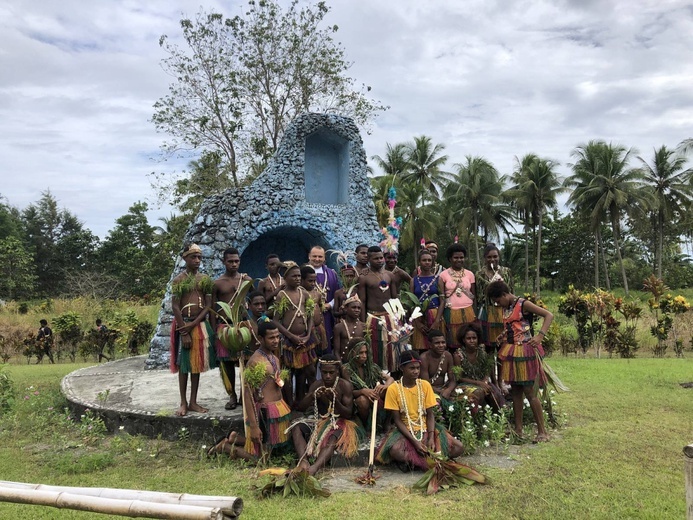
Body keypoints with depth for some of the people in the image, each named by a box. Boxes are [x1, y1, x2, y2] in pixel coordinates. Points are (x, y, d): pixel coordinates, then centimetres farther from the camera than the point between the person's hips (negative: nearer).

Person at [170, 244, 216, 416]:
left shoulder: (205, 279, 6)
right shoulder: (178, 280, -3)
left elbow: (209, 305, 1)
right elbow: (175, 307, -8)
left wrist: (194, 324, -12)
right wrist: (185, 332, -14)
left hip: (200, 324, 3)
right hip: (183, 324, -3)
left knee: (197, 363, 7)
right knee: (183, 364, 2)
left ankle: (193, 402, 15)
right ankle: (183, 403, 10)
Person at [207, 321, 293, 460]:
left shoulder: (274, 358, 10)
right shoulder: (255, 361, -18)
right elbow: (248, 394, -21)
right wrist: (253, 426, -24)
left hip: (279, 408, 9)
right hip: (265, 411, -9)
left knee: (281, 447, 21)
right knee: (259, 456, 0)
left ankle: (234, 438, 28)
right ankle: (224, 447, 19)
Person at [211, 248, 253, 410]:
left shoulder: (247, 280, 4)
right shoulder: (217, 283, 3)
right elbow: (213, 310, 4)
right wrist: (214, 332, -2)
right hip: (224, 325, 0)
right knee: (226, 362, 3)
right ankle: (232, 395, 14)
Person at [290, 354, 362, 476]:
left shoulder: (345, 385, -9)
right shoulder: (316, 385, 2)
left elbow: (349, 414, -11)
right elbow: (300, 408, -1)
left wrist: (335, 400, -28)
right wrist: (312, 396, -21)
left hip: (339, 422, -4)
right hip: (319, 421, 4)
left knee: (333, 437, -38)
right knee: (296, 428, -22)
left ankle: (314, 468, -58)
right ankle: (304, 461, -43)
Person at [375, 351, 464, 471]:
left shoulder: (425, 385, -2)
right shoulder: (393, 389, -10)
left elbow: (430, 415, -1)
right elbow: (397, 420, -10)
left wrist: (431, 438, -18)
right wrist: (414, 441, -20)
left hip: (426, 429, 4)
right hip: (405, 431, -4)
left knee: (459, 447, -15)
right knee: (395, 451, -37)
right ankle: (430, 461, -11)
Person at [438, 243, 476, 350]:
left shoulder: (469, 274, 9)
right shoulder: (443, 275, 1)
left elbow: (474, 296, 12)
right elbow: (442, 299, -2)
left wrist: (476, 315, 4)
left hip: (468, 313, 2)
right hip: (451, 313, -2)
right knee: (453, 344, 0)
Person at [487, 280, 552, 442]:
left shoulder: (523, 304, -9)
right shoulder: (505, 308, 13)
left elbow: (549, 315, -14)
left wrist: (540, 335, -24)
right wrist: (502, 338, 7)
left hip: (524, 351, -7)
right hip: (510, 352, 7)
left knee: (529, 392, -5)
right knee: (515, 392, 10)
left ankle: (542, 431, 5)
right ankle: (518, 429, 17)